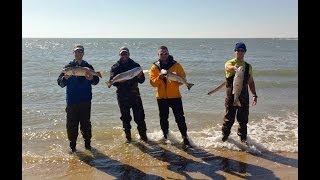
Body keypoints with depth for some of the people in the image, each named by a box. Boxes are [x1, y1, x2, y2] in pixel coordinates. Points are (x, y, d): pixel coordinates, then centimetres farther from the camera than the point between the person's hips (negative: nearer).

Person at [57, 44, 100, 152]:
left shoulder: (88, 66, 7)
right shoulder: (68, 67, 3)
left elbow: (96, 81, 1)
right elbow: (60, 83, -3)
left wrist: (91, 78, -21)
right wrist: (65, 78, -24)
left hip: (85, 100, 1)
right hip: (72, 101, -1)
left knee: (86, 123, 8)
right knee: (72, 124, 3)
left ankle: (87, 143, 22)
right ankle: (72, 145, 15)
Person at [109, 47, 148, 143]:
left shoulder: (135, 65, 7)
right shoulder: (115, 67, 4)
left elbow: (142, 80, 5)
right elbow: (112, 81, -4)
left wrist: (140, 76, -18)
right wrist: (120, 80, -24)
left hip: (135, 94, 0)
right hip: (122, 96, 0)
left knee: (139, 116, 0)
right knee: (125, 117, 7)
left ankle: (143, 135, 12)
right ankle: (128, 136, 19)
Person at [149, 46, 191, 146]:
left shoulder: (176, 65, -1)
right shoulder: (154, 67, 1)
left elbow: (183, 78, -1)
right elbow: (152, 82, -5)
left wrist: (177, 79, -21)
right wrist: (159, 78, -24)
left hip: (175, 96, -1)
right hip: (161, 97, 2)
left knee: (180, 117, -1)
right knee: (163, 118, 14)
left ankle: (184, 137, 7)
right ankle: (165, 135, 31)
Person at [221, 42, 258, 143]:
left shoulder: (248, 66, 9)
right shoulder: (229, 63, -5)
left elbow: (251, 82, 14)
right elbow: (228, 67, -32)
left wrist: (254, 95, 7)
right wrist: (234, 68, -56)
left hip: (244, 95, 3)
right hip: (231, 94, -3)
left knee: (243, 118, 10)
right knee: (229, 117, 7)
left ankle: (242, 137, 29)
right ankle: (225, 135, 27)